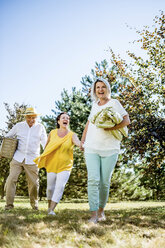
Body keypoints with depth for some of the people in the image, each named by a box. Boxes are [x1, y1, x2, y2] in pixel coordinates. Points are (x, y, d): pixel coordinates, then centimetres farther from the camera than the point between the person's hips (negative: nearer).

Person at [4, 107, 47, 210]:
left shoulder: (40, 127, 4)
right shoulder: (19, 126, 6)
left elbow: (45, 143, -3)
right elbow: (7, 137, 17)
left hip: (32, 160, 0)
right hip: (17, 158, 0)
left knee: (34, 183, 3)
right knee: (11, 179, -9)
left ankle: (34, 202, 26)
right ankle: (9, 204, 1)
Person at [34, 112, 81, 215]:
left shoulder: (72, 135, -9)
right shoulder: (52, 133, 0)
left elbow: (78, 142, -31)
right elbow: (47, 146, 16)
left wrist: (82, 144, -53)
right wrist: (43, 158, 19)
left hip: (65, 166, -2)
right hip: (52, 165, 2)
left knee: (60, 187, -17)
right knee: (50, 187, 9)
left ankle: (52, 210, -14)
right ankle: (49, 206, 33)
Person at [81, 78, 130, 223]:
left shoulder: (114, 103, 2)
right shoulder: (95, 105, 17)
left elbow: (127, 120, -7)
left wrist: (110, 128, -20)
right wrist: (82, 140, 21)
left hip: (109, 149, -3)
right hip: (91, 148, 3)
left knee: (105, 182, 1)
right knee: (93, 180, -10)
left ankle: (101, 210, 21)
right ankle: (94, 214, -8)